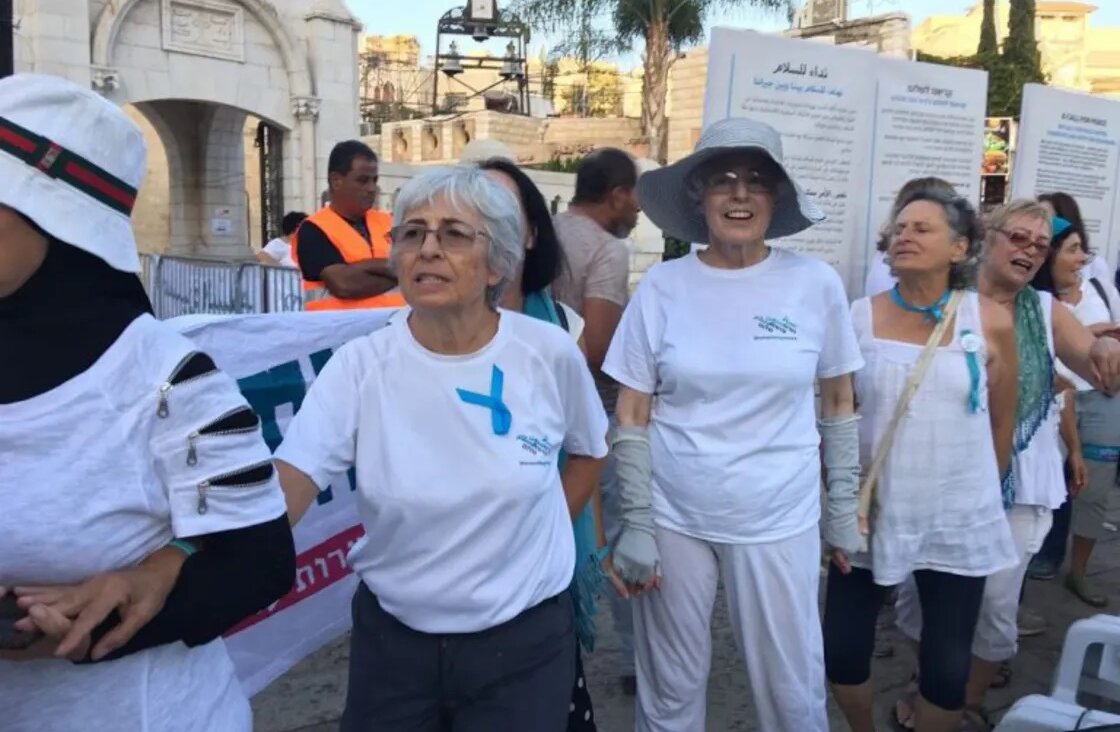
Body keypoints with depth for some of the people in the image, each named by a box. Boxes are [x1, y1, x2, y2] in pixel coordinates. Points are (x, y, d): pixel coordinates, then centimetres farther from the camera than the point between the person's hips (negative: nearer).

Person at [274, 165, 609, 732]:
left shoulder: (550, 353, -10)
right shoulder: (359, 366, -13)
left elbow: (590, 451, 8)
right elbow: (282, 489, -23)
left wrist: (536, 541, 3)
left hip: (523, 641, 0)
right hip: (392, 638, 1)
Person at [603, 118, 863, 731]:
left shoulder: (816, 283, -4)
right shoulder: (663, 285, -6)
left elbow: (838, 400, 6)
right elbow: (632, 415, -3)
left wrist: (844, 503, 5)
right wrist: (636, 524, -7)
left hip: (778, 522, 0)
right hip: (673, 517, 0)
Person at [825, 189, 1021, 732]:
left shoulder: (991, 323, -5)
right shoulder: (859, 319, -5)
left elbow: (1002, 422, 7)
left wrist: (983, 494, 14)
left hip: (958, 522, 0)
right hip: (869, 515, 0)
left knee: (947, 667, 6)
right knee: (842, 649, 7)